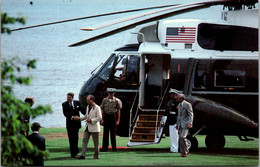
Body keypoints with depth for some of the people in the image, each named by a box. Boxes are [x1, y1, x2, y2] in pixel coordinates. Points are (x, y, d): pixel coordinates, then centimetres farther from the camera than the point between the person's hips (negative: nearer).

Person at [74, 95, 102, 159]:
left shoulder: (97, 108, -9)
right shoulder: (88, 107, 15)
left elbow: (99, 118, -16)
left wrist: (91, 120, -18)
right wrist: (79, 118, 13)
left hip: (94, 128, -7)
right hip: (87, 127, 7)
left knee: (95, 142, 2)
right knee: (84, 140, -2)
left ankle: (96, 155, 10)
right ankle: (83, 155, -4)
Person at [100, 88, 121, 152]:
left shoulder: (116, 101, 1)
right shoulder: (105, 100, 4)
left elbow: (118, 111, 3)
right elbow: (102, 110, 7)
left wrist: (118, 120, -1)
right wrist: (102, 119, 2)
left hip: (113, 116, -1)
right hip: (106, 116, 1)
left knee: (113, 133, 4)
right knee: (105, 132, -1)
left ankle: (114, 147, 11)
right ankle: (105, 148, 1)